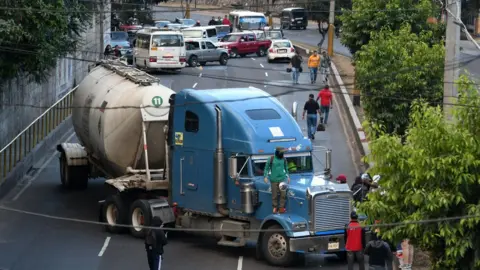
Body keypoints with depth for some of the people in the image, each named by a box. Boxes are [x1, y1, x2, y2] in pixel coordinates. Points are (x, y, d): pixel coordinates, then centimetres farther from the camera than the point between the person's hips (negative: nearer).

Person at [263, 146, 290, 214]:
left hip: (282, 179, 2)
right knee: (275, 195, 1)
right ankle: (275, 207, 16)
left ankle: (281, 208, -2)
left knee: (283, 194, -10)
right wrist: (265, 176, -4)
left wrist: (288, 176, 23)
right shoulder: (271, 159, -5)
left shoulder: (284, 159, 5)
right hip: (274, 180, -2)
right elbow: (266, 168, 4)